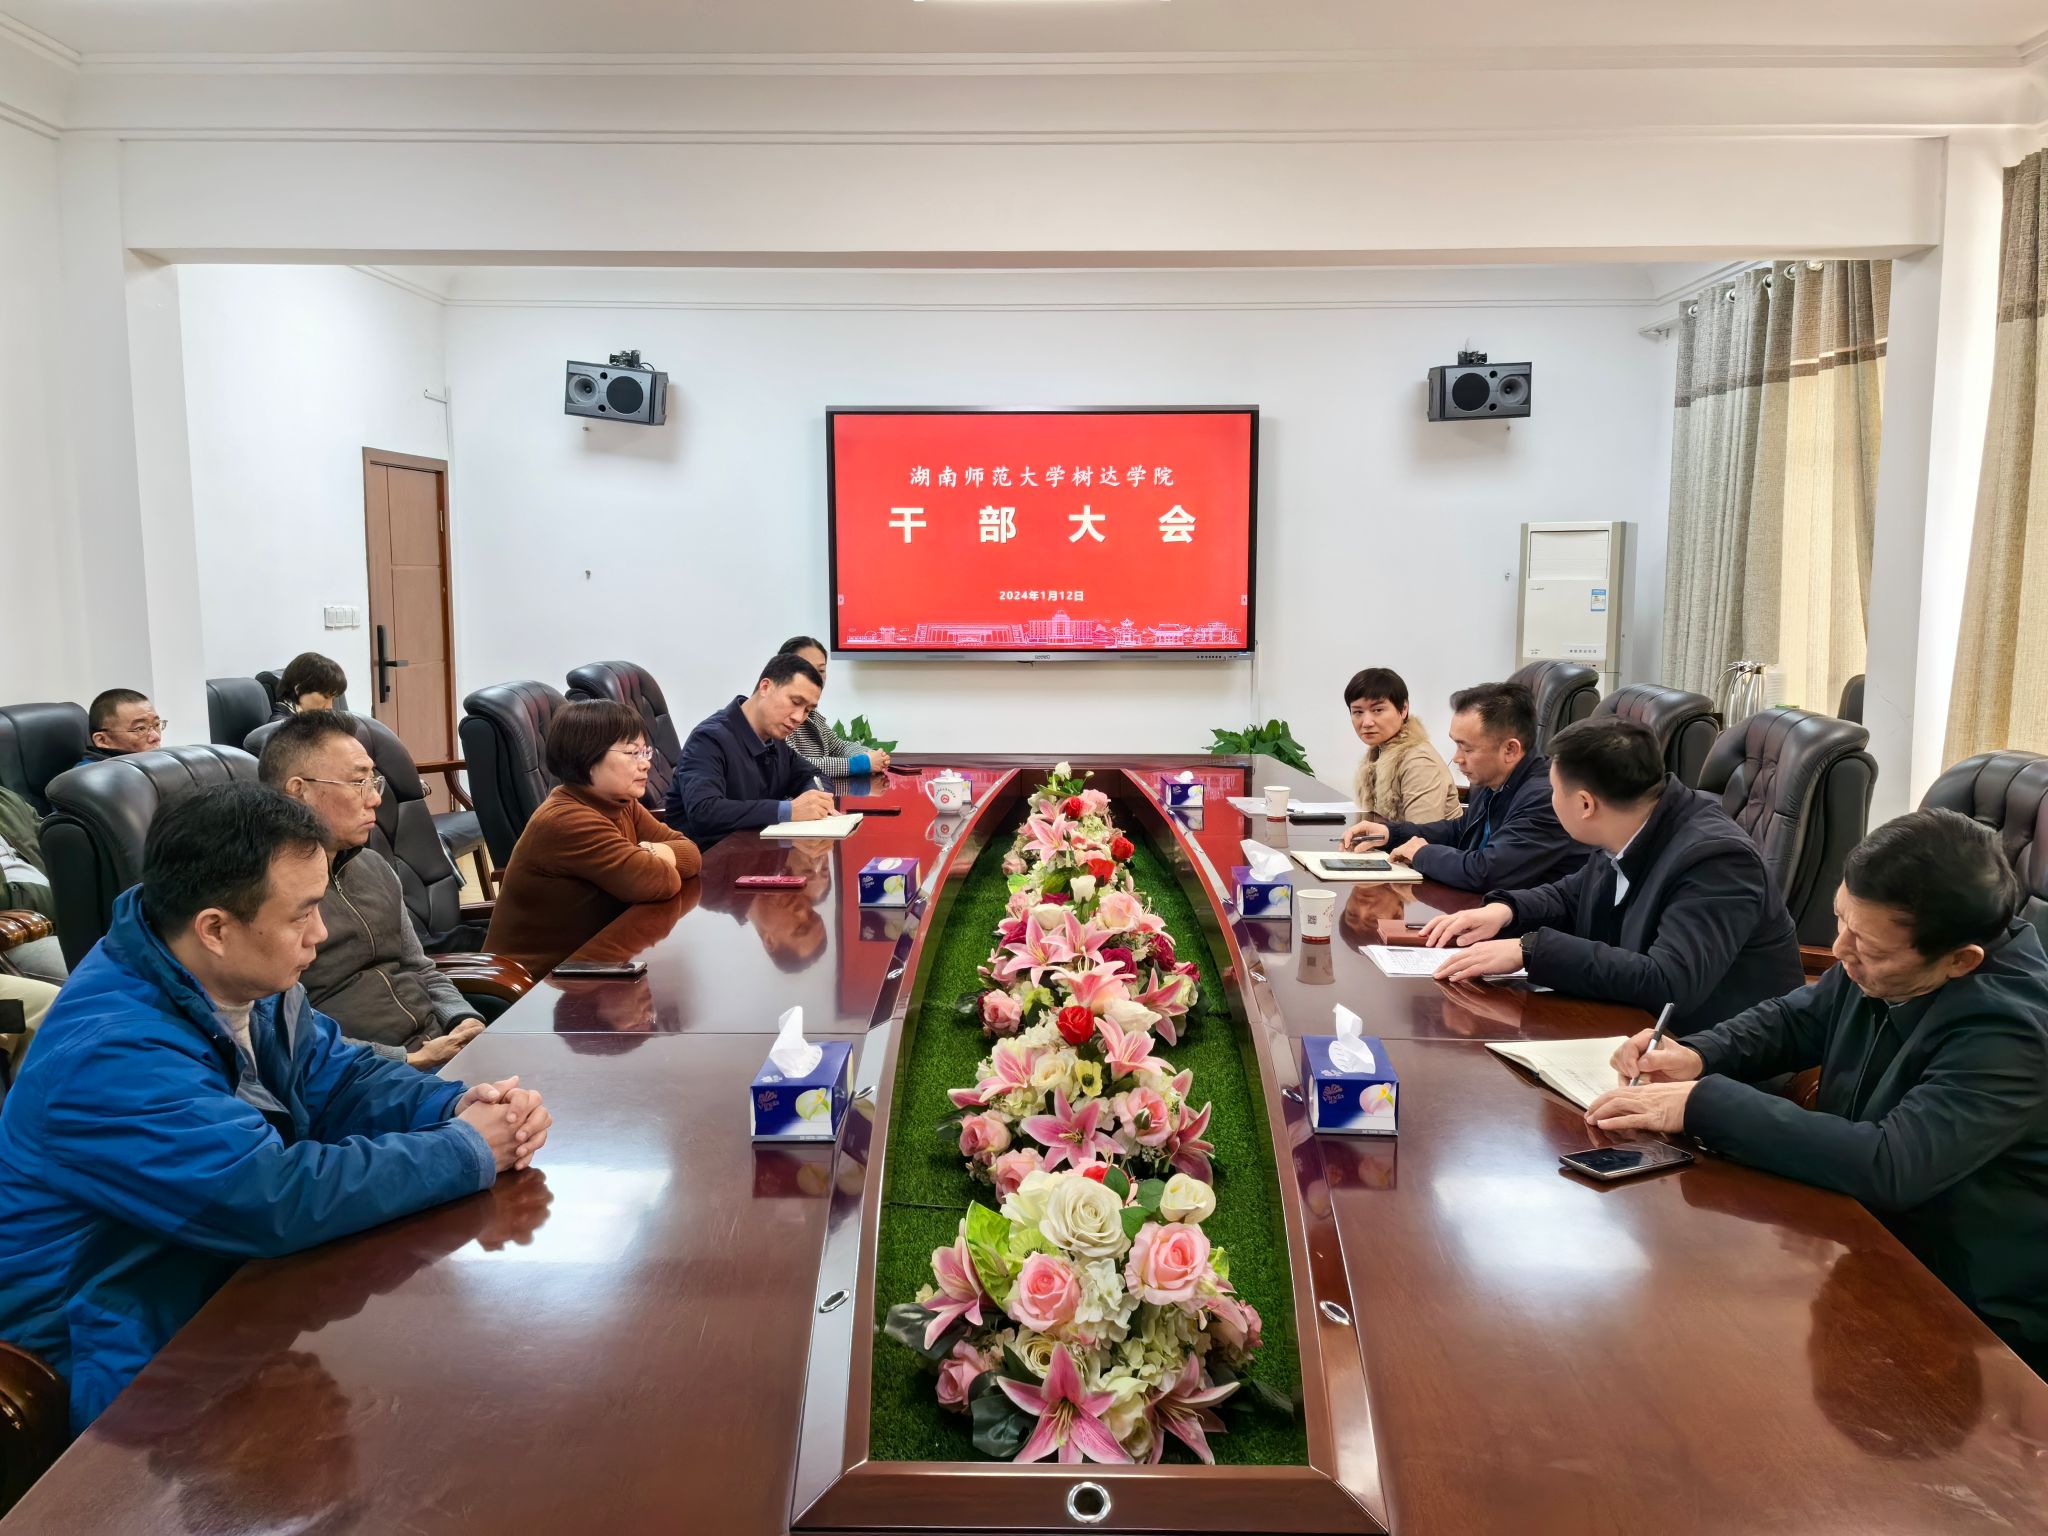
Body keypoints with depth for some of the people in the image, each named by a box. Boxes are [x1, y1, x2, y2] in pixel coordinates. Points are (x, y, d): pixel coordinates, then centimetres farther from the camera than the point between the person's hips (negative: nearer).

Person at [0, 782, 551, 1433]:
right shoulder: (112, 1055, -31)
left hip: (234, 1283, 8)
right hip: (135, 1373, -8)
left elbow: (339, 1078, 5)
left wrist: (461, 1107, -16)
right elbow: (280, 1197, -36)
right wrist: (468, 1149, -26)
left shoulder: (243, 978, -4)